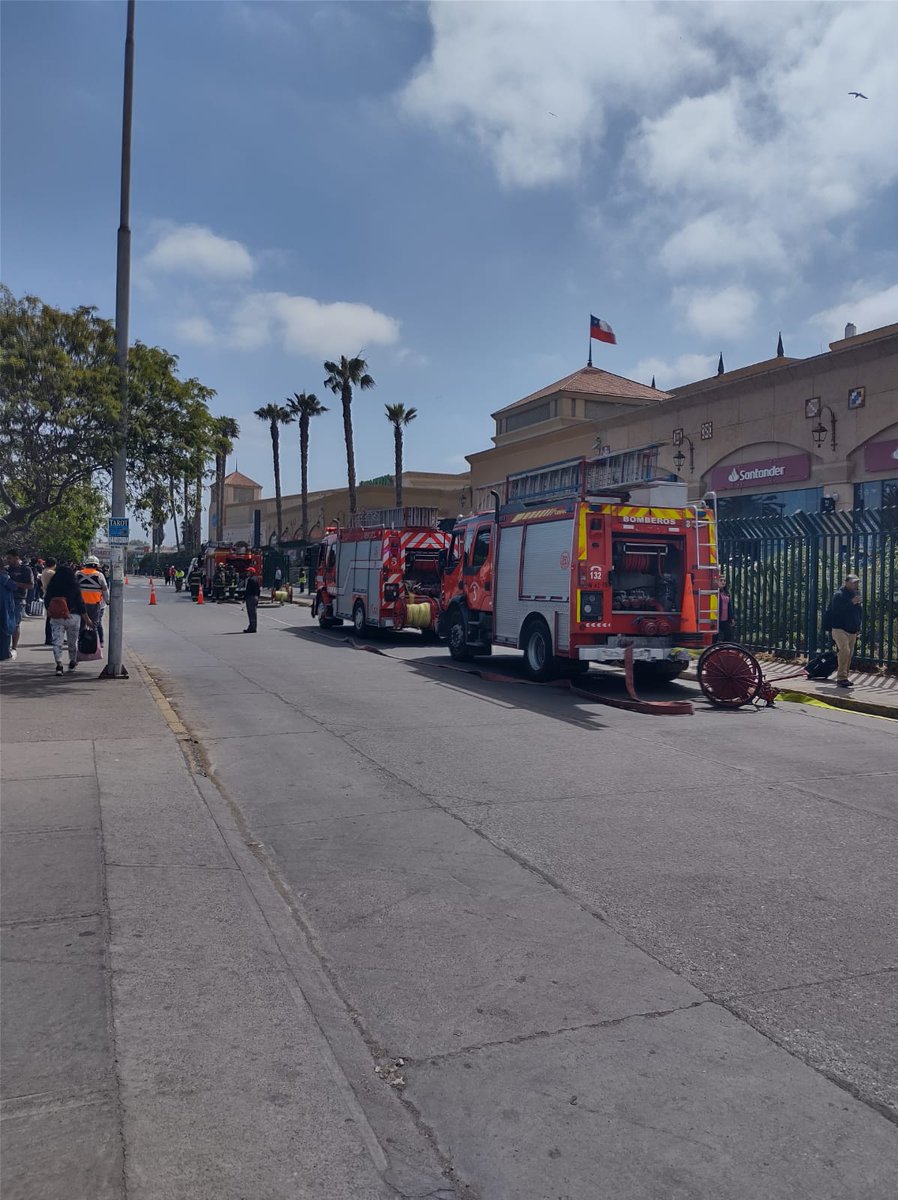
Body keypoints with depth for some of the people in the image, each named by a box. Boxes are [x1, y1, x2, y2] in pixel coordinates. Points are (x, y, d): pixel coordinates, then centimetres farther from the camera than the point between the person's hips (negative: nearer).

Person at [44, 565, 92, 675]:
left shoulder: (52, 587, -2)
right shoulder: (75, 587, -8)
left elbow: (47, 602, 5)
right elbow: (81, 604, -5)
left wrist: (51, 614, 20)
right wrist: (87, 619, 3)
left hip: (56, 617, 1)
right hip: (73, 616, -1)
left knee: (57, 641, 1)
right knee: (73, 641, 16)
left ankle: (59, 664, -15)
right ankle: (72, 663, 31)